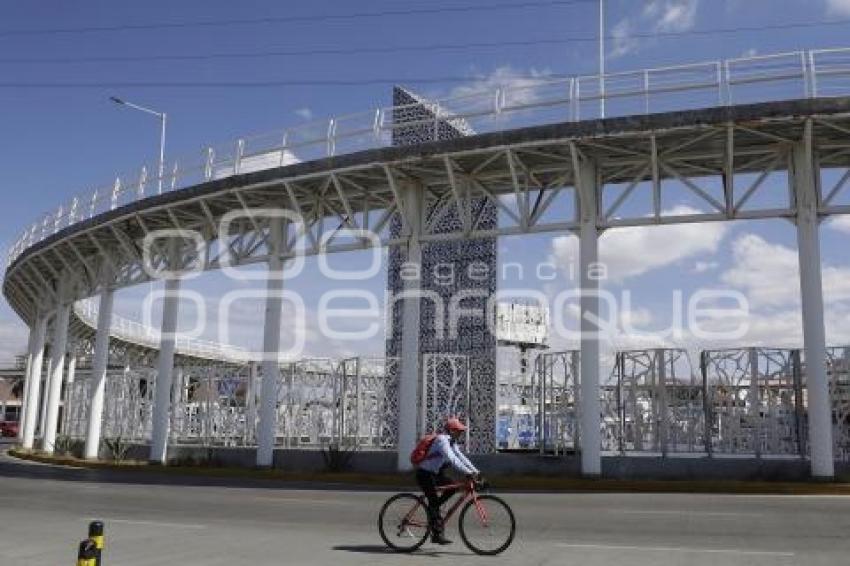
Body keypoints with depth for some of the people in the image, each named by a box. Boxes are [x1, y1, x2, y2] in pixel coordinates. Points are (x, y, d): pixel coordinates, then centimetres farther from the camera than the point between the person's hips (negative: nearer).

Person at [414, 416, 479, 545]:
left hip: (435, 473, 9)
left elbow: (461, 457, 8)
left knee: (453, 487, -2)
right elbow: (452, 459, -33)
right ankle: (437, 535, -13)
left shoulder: (452, 442, 9)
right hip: (425, 473, -9)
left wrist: (475, 471, -3)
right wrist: (468, 473, -37)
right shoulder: (442, 440, -22)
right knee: (434, 501, -13)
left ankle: (432, 510, 10)